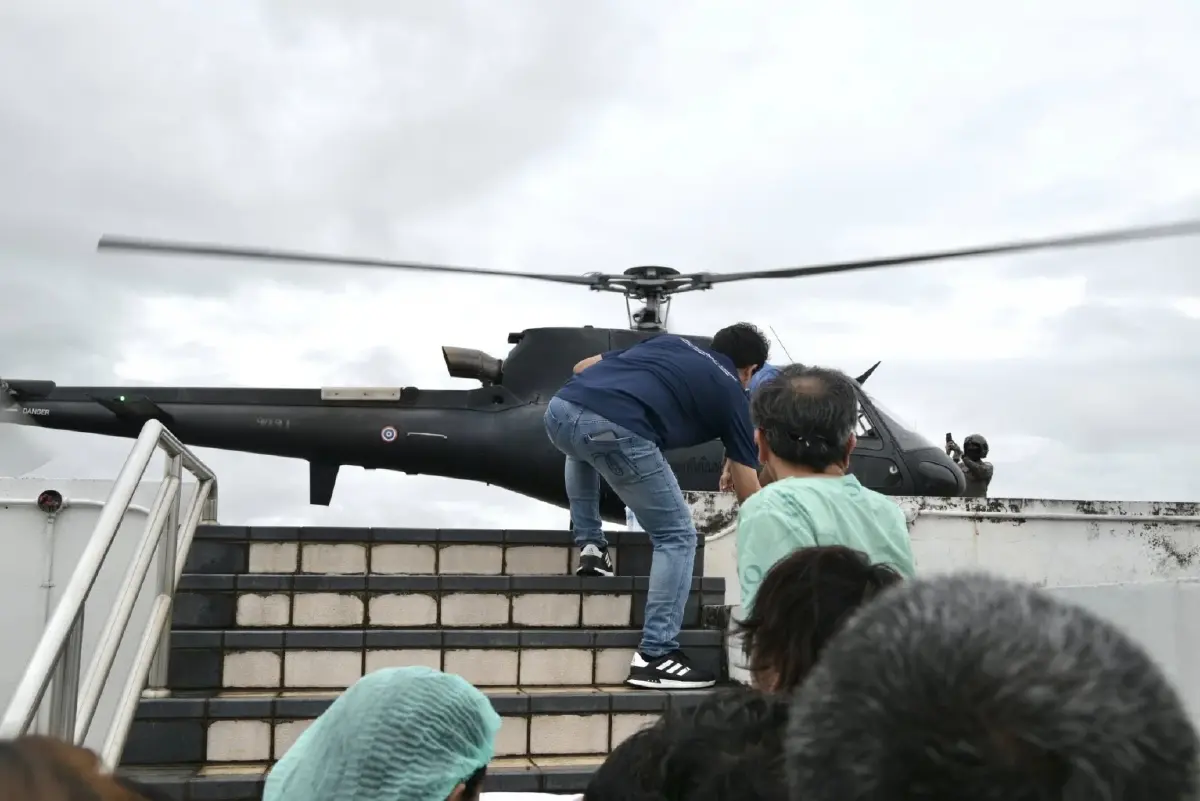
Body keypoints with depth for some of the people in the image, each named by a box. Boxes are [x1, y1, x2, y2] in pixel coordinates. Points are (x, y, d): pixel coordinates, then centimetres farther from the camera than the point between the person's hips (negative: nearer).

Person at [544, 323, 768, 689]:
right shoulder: (730, 390, 22)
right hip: (615, 430, -6)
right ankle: (653, 656, 8)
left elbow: (582, 367, 33)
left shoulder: (670, 341, 34)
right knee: (677, 537, 12)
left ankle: (590, 546, 35)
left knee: (582, 452, 43)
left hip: (560, 409, 6)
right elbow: (749, 493, 23)